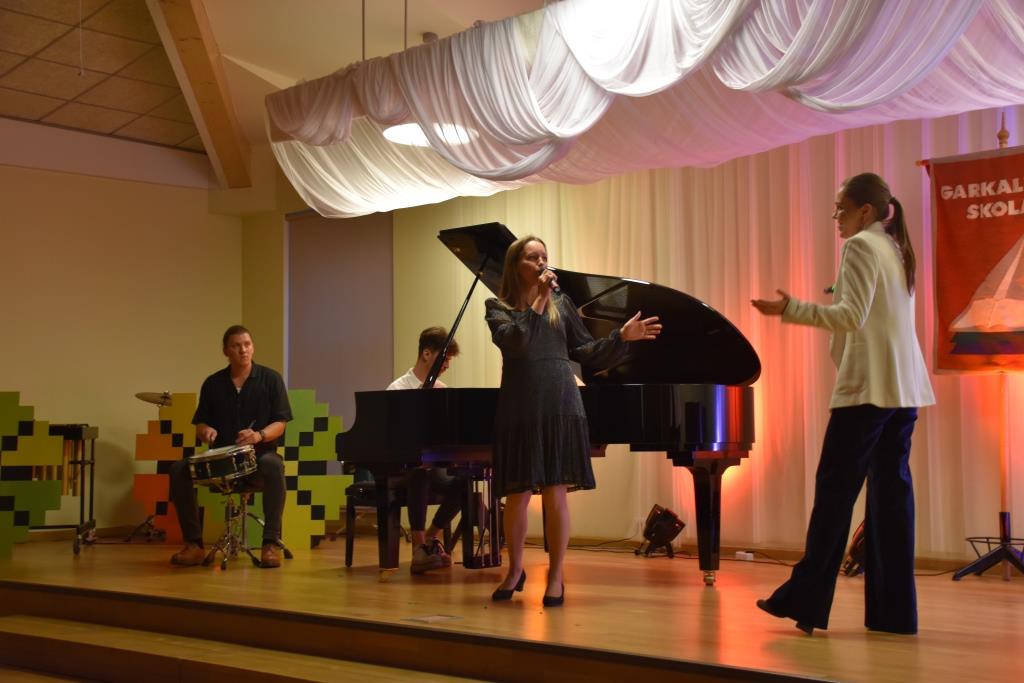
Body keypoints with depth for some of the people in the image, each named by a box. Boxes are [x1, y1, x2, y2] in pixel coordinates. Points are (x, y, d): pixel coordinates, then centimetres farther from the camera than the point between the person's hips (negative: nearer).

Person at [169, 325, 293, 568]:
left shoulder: (270, 379, 2)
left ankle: (271, 543, -30)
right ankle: (194, 544, -12)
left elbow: (279, 424, -3)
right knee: (179, 470, -21)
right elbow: (200, 424, 11)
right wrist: (205, 431, -13)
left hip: (259, 455, -3)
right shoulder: (213, 383, 9)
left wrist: (259, 435, -24)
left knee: (273, 466, -38)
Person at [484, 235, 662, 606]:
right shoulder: (498, 306, 7)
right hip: (519, 411, 0)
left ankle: (556, 577, 9)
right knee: (517, 495, 4)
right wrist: (538, 300, -13)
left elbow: (586, 353, 11)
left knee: (556, 492, -2)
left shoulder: (561, 303, 11)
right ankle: (515, 571, 24)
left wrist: (623, 336, -1)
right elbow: (514, 341, -13)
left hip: (560, 408, 1)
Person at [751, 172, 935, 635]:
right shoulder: (895, 250, 20)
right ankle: (894, 611, 6)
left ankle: (805, 600, -3)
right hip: (904, 388, 9)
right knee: (892, 492, 6)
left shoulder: (861, 246, -7)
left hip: (867, 387, -9)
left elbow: (853, 316, -17)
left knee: (835, 490, -6)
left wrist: (790, 310, -19)